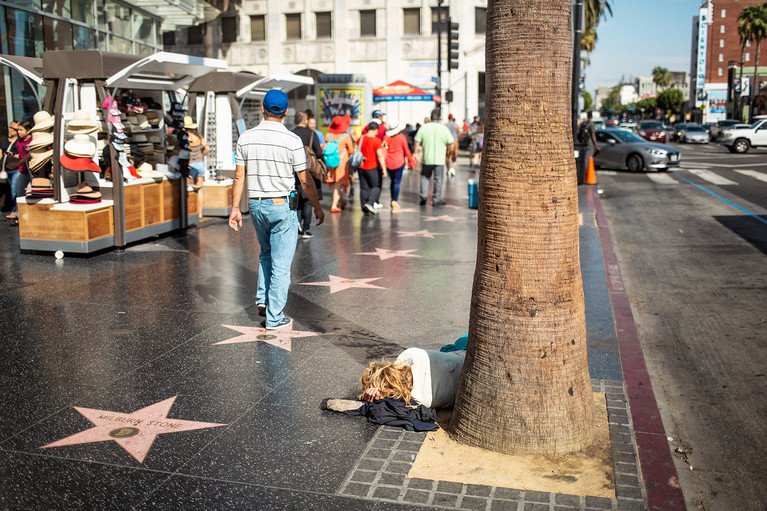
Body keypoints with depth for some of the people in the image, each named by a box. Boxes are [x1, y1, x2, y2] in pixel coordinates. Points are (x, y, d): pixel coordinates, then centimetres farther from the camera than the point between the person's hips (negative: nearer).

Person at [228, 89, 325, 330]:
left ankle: (262, 299, 17)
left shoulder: (246, 138, 0)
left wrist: (235, 208, 11)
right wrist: (317, 207, 6)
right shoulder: (292, 140, -11)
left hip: (255, 204, 5)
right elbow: (305, 181, -6)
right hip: (281, 206, -5)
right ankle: (274, 317, 7)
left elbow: (239, 177, 3)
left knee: (266, 253, 26)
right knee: (281, 263, 3)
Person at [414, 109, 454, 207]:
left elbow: (417, 142, -1)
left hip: (426, 158, 2)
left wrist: (416, 153, 7)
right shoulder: (444, 129, -5)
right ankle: (436, 199, 10)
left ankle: (423, 197, 12)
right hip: (439, 159, -2)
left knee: (425, 177, 17)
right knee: (438, 179, 7)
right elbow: (450, 143, -2)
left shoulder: (423, 128, -1)